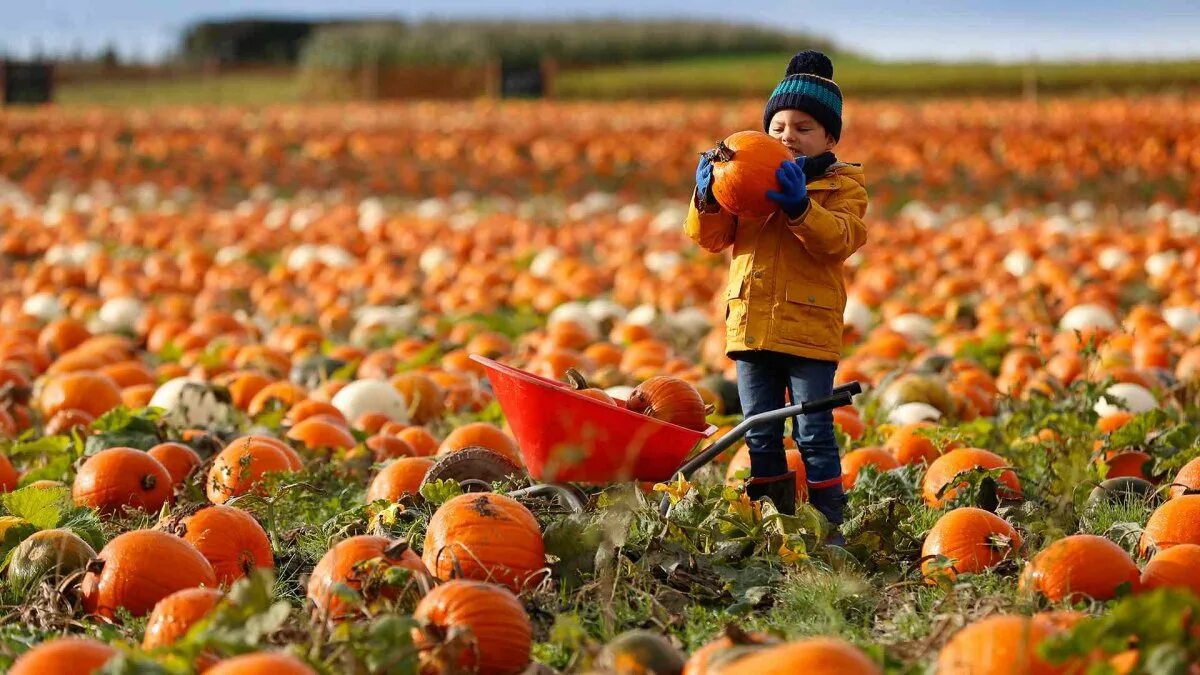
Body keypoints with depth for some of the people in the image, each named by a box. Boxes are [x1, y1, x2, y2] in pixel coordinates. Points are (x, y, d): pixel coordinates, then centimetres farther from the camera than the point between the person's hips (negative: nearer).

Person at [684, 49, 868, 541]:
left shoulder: (842, 185, 3)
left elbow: (839, 239, -15)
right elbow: (710, 237, 6)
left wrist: (800, 207, -30)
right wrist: (707, 200, -14)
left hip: (809, 329, -4)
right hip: (751, 326, 4)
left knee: (814, 435, -2)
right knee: (760, 435, 9)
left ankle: (829, 527, 4)